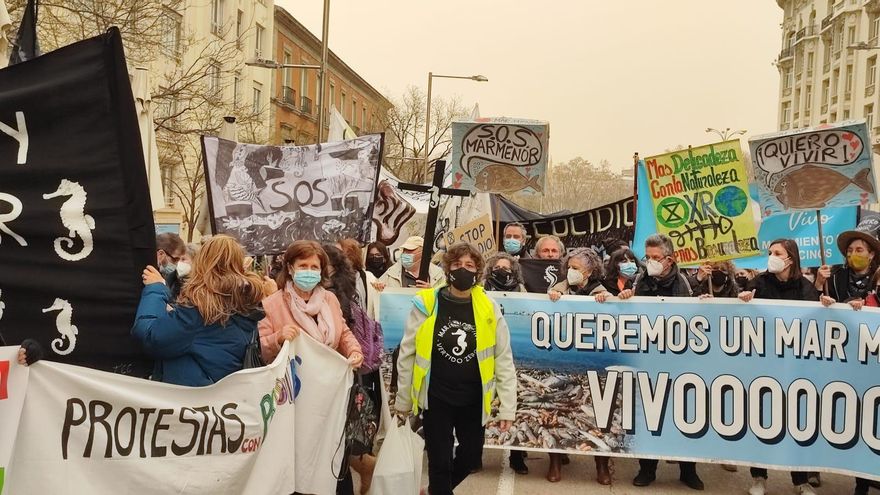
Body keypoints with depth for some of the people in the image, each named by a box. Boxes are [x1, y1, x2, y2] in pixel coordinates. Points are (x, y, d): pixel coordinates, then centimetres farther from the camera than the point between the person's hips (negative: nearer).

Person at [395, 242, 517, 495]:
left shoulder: (489, 308, -6)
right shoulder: (426, 304, -9)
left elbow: (504, 359, -2)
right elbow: (407, 354, -1)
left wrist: (507, 407, -3)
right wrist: (403, 401, 4)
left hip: (473, 400, 2)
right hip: (436, 399, -2)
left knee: (472, 457, 15)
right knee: (440, 462, 3)